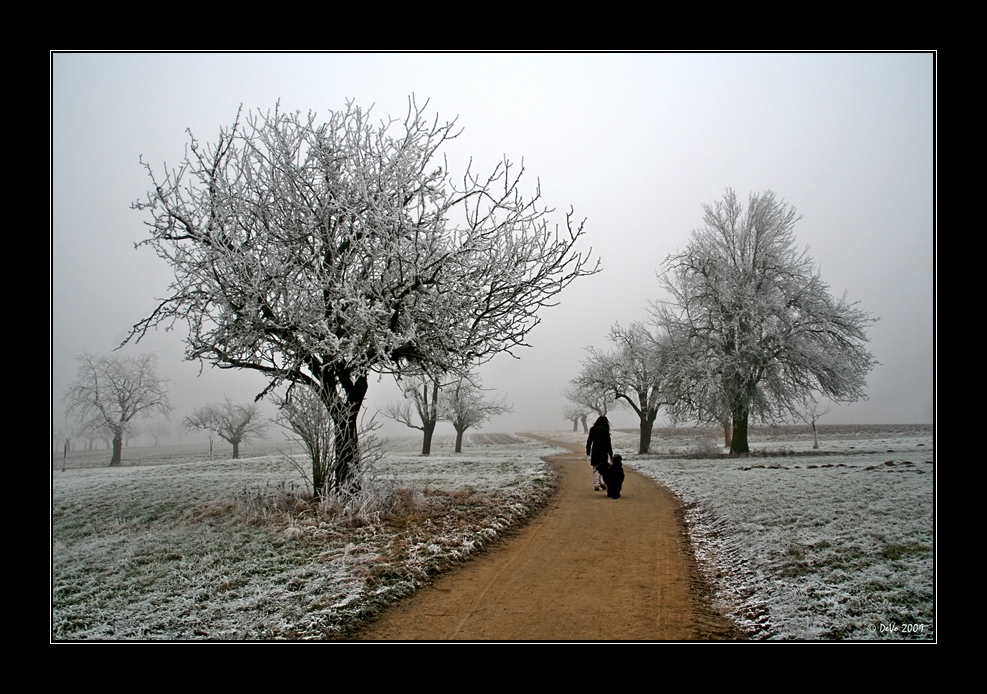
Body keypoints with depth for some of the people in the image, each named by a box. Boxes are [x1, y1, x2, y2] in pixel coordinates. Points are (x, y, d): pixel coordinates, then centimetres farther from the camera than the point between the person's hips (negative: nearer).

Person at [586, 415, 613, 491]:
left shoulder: (593, 429, 1)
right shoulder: (605, 431, -8)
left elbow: (589, 441, 6)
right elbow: (608, 443, -6)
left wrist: (588, 451, 14)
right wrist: (610, 453, 0)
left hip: (595, 451, 2)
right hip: (603, 451, -2)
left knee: (596, 469, 7)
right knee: (604, 468, 12)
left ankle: (596, 485, 4)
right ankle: (603, 482, -2)